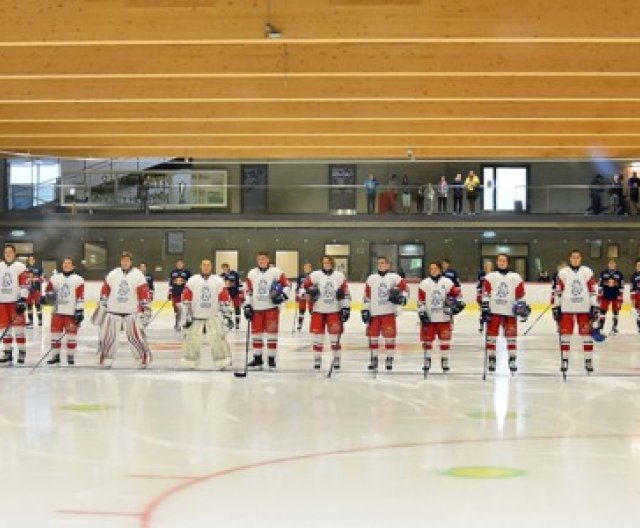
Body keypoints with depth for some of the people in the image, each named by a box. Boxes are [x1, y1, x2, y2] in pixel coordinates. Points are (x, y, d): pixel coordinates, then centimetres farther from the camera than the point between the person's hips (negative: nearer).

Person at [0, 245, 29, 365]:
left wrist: (22, 300, -17)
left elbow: (25, 285, -9)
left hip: (15, 301, -5)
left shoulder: (20, 267, -4)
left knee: (18, 327, -6)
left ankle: (22, 353, -2)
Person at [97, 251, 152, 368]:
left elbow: (144, 293, -3)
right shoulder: (113, 274, 5)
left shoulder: (138, 275, -3)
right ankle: (105, 358, 15)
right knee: (108, 335, 3)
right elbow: (105, 290, 11)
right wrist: (102, 306, 10)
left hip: (131, 311, -3)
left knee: (135, 336, -7)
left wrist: (146, 308, -7)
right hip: (113, 310, 3)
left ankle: (144, 357, 2)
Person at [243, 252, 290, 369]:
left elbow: (286, 285, 1)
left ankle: (271, 359, 3)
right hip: (256, 308, 4)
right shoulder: (252, 274, 8)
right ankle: (257, 358, 17)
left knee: (271, 332, -4)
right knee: (256, 332, 6)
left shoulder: (276, 272, -3)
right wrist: (247, 306, 6)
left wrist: (283, 295, -15)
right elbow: (248, 291, 11)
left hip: (272, 307, -3)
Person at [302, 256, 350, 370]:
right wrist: (310, 292, -16)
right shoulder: (315, 275, -2)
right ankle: (317, 360, 9)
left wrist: (346, 307, -2)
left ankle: (336, 359, 12)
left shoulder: (340, 276, 2)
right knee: (318, 336, 1)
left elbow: (346, 293, 3)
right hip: (318, 311, 0)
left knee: (335, 337, 1)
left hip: (334, 311, 0)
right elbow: (303, 287, 3)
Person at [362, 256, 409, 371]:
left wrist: (402, 297, -15)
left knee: (390, 336, -5)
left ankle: (389, 359, 3)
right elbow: (367, 296, 11)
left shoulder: (394, 277, 2)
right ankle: (374, 359, 15)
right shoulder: (371, 278, 11)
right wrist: (365, 310, 7)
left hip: (389, 312, -3)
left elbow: (405, 288, 3)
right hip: (374, 313, 3)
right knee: (373, 336, 4)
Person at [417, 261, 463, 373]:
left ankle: (445, 362, 12)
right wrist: (422, 313, -5)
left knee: (445, 340, 2)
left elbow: (457, 293, 7)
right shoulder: (424, 284, 1)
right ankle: (426, 361, 14)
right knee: (427, 340, 3)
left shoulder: (447, 282, 0)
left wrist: (458, 303, -7)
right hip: (429, 318, 0)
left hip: (444, 318, 0)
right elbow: (420, 300, 1)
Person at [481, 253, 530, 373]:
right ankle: (491, 361, 7)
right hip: (494, 311, 0)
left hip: (510, 312, 0)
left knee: (511, 336, -1)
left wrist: (522, 307, 2)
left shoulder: (515, 278, 8)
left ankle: (512, 361, 8)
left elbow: (520, 295, 11)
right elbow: (485, 294, 1)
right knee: (491, 336, -1)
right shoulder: (490, 277, 5)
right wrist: (485, 308, -6)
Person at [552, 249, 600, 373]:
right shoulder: (563, 273, 3)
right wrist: (556, 307, 1)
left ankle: (588, 361, 8)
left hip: (584, 308, 0)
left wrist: (594, 307, -2)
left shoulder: (587, 272, 3)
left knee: (587, 334, 1)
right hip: (566, 308, 0)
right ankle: (564, 360, 9)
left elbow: (593, 291, 3)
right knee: (565, 334, 1)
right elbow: (557, 291, 4)